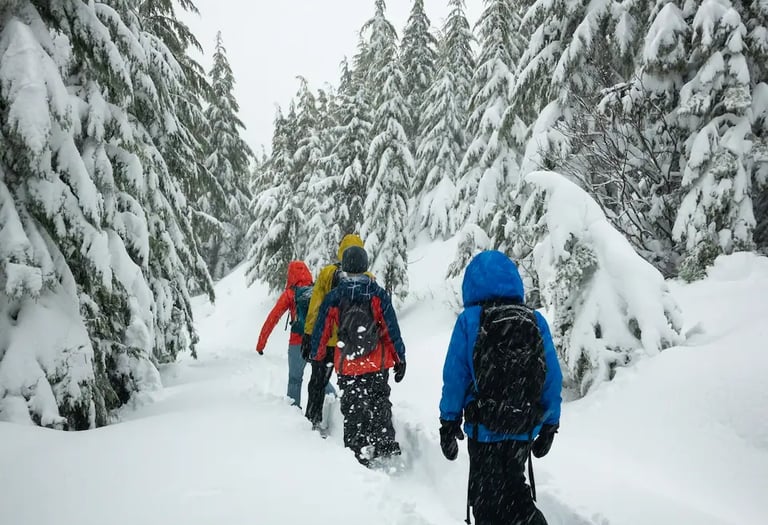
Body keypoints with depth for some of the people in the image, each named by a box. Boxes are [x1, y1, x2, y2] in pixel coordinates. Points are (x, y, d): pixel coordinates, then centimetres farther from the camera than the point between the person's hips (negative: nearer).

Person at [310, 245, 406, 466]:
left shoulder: (333, 297, -4)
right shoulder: (377, 293, -8)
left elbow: (321, 331, 3)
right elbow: (392, 328, -7)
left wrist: (317, 357, 19)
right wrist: (400, 359, 1)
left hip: (347, 367, 0)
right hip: (378, 365, 0)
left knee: (353, 411, 11)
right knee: (380, 404, 18)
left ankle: (358, 454, 12)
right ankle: (385, 443, 7)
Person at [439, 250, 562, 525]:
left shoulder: (469, 320, -11)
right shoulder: (536, 321, -3)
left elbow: (455, 376, -9)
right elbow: (553, 379, 0)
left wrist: (448, 422, 2)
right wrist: (549, 425, 11)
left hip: (484, 430, -3)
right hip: (525, 430, 3)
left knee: (486, 496, 13)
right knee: (512, 487, 25)